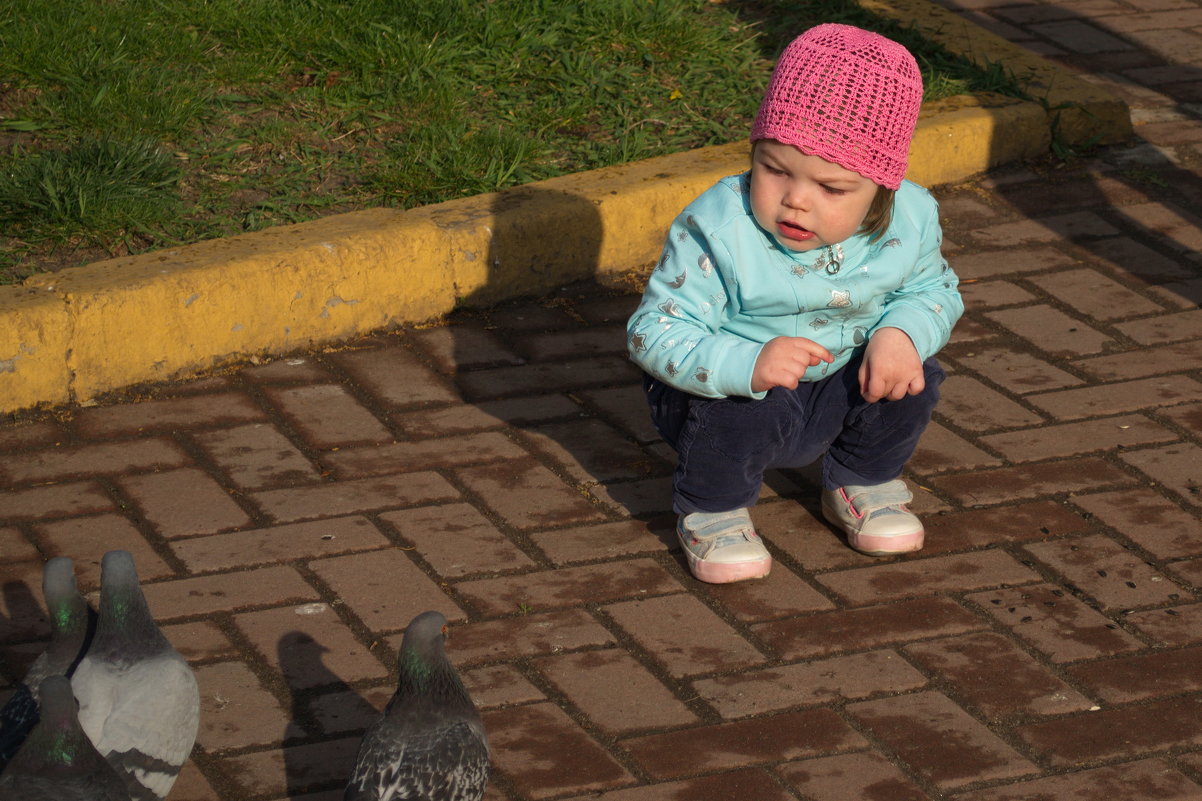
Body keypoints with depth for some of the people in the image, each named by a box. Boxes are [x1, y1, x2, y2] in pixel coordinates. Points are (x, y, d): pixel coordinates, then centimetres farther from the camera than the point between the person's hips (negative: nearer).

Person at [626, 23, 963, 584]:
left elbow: (933, 291, 3)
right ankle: (711, 511, -2)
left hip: (838, 394, 4)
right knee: (740, 410, -34)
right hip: (731, 390, -4)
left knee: (910, 377, -18)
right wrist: (746, 365, -47)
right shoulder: (718, 231, -29)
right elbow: (654, 332, -30)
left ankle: (864, 483, 14)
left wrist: (902, 333, -23)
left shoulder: (908, 222, -16)